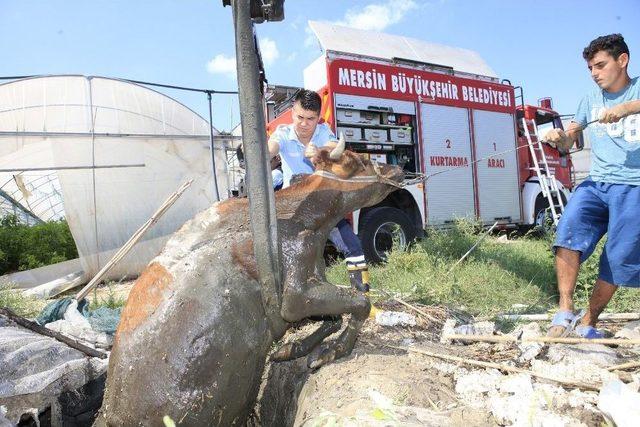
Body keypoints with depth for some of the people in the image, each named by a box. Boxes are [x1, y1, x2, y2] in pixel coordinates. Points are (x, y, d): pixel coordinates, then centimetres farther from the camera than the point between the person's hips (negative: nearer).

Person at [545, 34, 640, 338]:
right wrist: (558, 137, -8)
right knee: (568, 227, -25)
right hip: (596, 183, 3)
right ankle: (565, 311, -23)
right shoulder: (591, 101, 16)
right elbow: (568, 142, 15)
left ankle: (587, 322, 9)